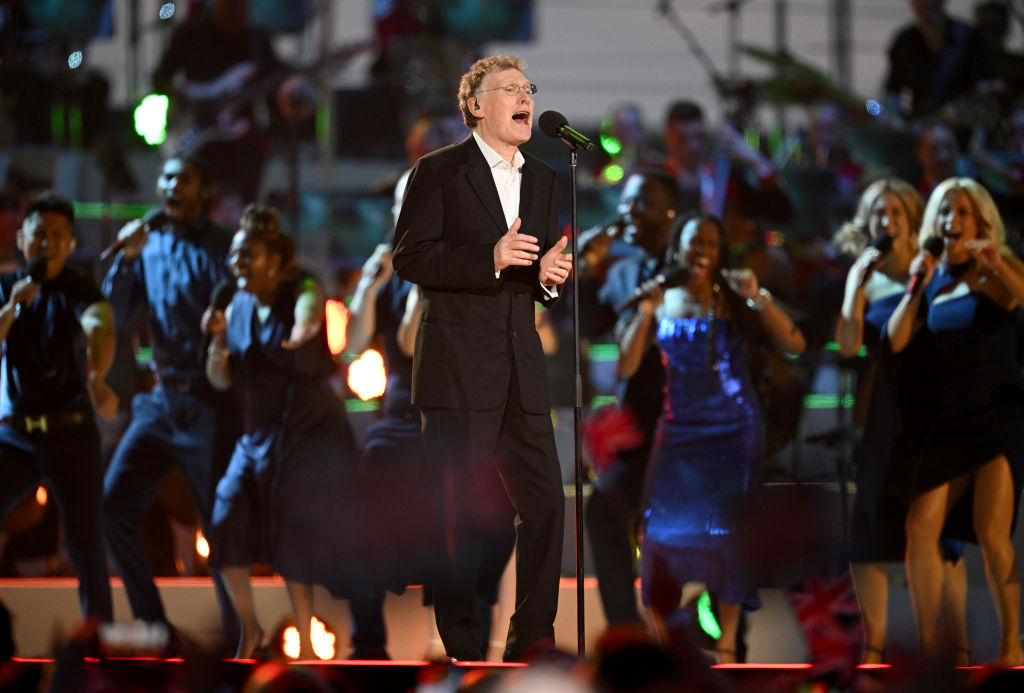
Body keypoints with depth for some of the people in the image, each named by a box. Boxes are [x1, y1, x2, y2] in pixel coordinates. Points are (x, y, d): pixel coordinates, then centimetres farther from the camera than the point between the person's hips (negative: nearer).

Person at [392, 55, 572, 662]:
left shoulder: (542, 180, 17)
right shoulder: (439, 172, -1)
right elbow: (410, 259, -9)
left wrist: (550, 275, -4)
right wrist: (490, 259, -20)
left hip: (522, 370, 6)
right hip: (458, 368, -6)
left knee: (546, 503, 2)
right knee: (458, 514, -2)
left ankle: (532, 641, 11)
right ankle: (461, 647, 4)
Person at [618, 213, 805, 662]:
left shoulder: (734, 302, 2)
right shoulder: (661, 302, 6)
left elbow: (795, 345, -7)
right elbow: (626, 368, -1)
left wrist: (758, 297, -15)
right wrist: (645, 313, -11)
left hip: (733, 425, -1)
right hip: (679, 426, 1)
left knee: (726, 527, -4)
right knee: (665, 525, -5)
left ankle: (727, 644, -2)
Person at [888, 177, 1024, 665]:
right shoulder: (934, 281, 10)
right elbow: (895, 341, 0)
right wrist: (916, 287, -8)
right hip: (950, 420, 5)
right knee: (920, 528, -4)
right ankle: (927, 645, 4)